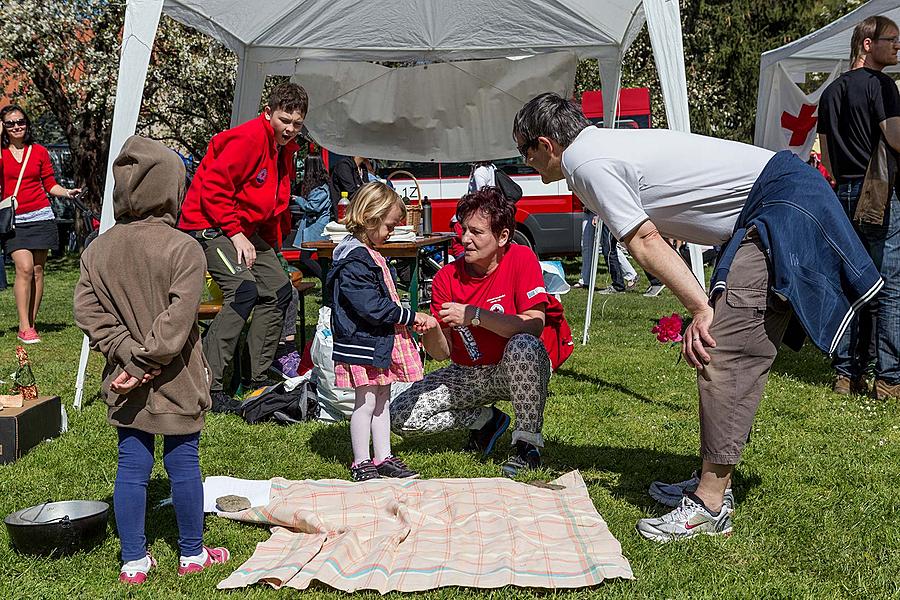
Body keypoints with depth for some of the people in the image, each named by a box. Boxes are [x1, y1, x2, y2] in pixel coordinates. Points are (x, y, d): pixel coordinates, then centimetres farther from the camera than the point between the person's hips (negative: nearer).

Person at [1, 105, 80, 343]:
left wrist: (67, 192, -5)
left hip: (40, 216, 2)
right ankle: (23, 327, -11)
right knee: (24, 268, -15)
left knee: (37, 270, 3)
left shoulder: (40, 152, 9)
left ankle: (31, 324, 12)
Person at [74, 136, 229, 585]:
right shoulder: (184, 250, -16)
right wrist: (145, 363, -15)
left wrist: (129, 357, -7)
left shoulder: (98, 249, 0)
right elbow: (176, 323, -22)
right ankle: (192, 554, 24)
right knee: (184, 465, 9)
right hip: (176, 383, -4)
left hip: (125, 386, 4)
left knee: (131, 467, 12)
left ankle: (133, 560, 21)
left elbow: (89, 312, -4)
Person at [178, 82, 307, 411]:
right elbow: (213, 187, -24)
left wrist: (272, 246, 15)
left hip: (245, 229, 10)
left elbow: (275, 204, 22)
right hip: (208, 224, -10)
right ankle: (207, 386, -23)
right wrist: (236, 235, -24)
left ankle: (257, 378, 14)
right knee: (244, 290, -25)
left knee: (279, 290, 6)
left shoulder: (284, 149, 11)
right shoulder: (248, 138, -18)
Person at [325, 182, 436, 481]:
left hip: (382, 342, 10)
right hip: (363, 344, -10)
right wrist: (411, 317, -17)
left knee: (382, 399, 15)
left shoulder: (370, 255, 14)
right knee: (366, 402, -2)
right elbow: (373, 307, -25)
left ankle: (383, 458, 24)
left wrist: (406, 319, 8)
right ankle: (361, 464, 10)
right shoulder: (353, 263, -20)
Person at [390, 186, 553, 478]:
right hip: (467, 374, 4)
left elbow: (534, 325, -26)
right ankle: (485, 420, 12)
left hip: (516, 372, -4)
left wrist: (475, 315, -30)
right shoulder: (447, 277, -7)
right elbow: (442, 352, -7)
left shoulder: (522, 259, -15)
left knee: (523, 345, -38)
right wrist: (431, 331, -30)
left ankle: (528, 443, -19)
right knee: (400, 415, -10)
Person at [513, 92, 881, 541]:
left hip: (783, 208, -11)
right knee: (729, 349, 11)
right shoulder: (605, 146, 19)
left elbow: (644, 242, -17)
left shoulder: (586, 163, -11)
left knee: (723, 350, -15)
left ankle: (710, 505, -12)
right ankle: (711, 482, 18)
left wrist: (701, 309, -18)